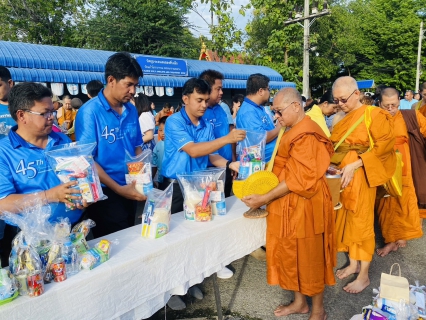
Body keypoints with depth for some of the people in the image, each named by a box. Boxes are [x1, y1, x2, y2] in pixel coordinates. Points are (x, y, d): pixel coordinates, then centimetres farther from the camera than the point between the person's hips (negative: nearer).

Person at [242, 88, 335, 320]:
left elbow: (299, 179, -24)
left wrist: (265, 198, -22)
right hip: (290, 204, 10)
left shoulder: (306, 135, -21)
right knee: (293, 254, 18)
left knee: (309, 257, 6)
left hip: (304, 205, -10)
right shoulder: (294, 131, 11)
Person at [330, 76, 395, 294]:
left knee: (361, 222, 1)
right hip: (341, 176, 6)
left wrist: (355, 164, -21)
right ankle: (353, 264, 29)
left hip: (360, 177, -6)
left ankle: (364, 276, 14)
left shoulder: (373, 115, -8)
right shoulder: (341, 119, 9)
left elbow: (385, 144, -14)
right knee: (346, 220, 12)